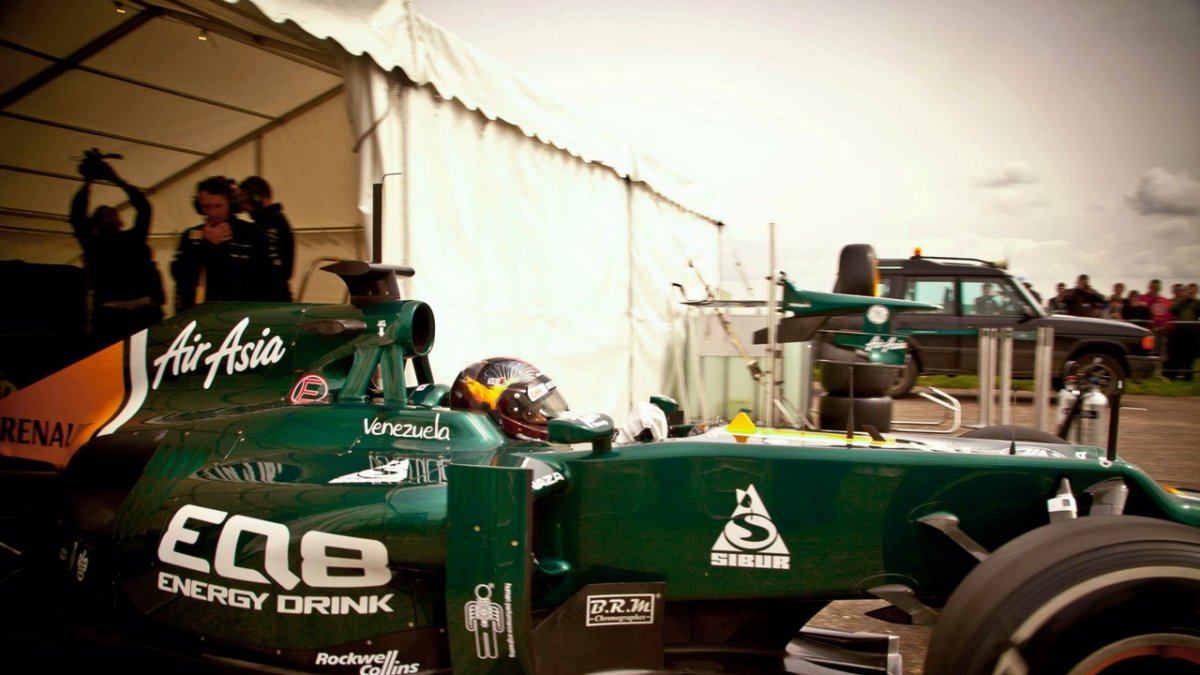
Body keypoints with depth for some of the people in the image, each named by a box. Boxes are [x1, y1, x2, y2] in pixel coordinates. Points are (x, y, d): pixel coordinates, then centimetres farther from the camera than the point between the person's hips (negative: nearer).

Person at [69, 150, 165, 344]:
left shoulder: (134, 238, 17)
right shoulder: (94, 244, 14)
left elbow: (143, 207, 11)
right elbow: (77, 216, 4)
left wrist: (117, 180, 9)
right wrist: (87, 183, 3)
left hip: (146, 311, 1)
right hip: (110, 315, -1)